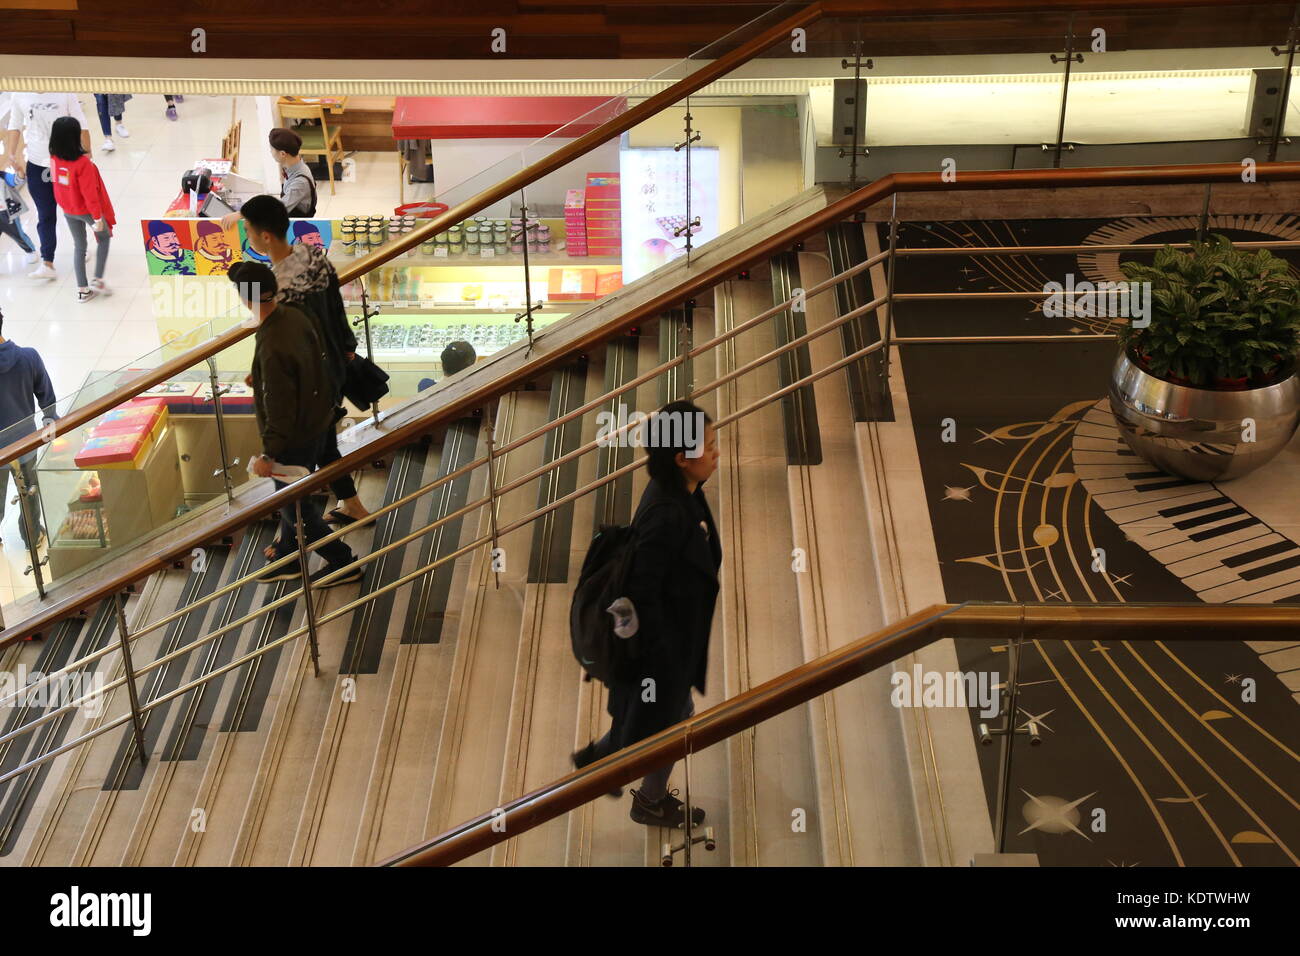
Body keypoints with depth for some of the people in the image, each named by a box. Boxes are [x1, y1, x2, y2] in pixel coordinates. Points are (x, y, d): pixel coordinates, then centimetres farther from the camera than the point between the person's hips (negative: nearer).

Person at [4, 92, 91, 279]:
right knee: (45, 216, 0)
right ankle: (47, 264, 0)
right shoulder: (19, 96, -4)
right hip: (37, 164, 1)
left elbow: (81, 125, -5)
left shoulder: (65, 93, -11)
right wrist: (11, 154, -1)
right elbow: (15, 126, 7)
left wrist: (87, 154, -4)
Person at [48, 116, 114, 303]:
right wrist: (97, 217, -17)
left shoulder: (54, 159, -11)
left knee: (79, 246, 18)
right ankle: (97, 280, 16)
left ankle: (82, 290, 22)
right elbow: (90, 193, -24)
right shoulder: (83, 163, -30)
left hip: (67, 210, 5)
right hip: (86, 210, -5)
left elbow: (58, 182, 4)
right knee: (104, 238, 21)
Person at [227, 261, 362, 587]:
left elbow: (279, 408, -30)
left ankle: (342, 562, 25)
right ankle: (288, 560, 42)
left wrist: (269, 454, -21)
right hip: (315, 422, 9)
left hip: (295, 438, -9)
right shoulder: (294, 316, -8)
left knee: (295, 505, 12)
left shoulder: (272, 348, -34)